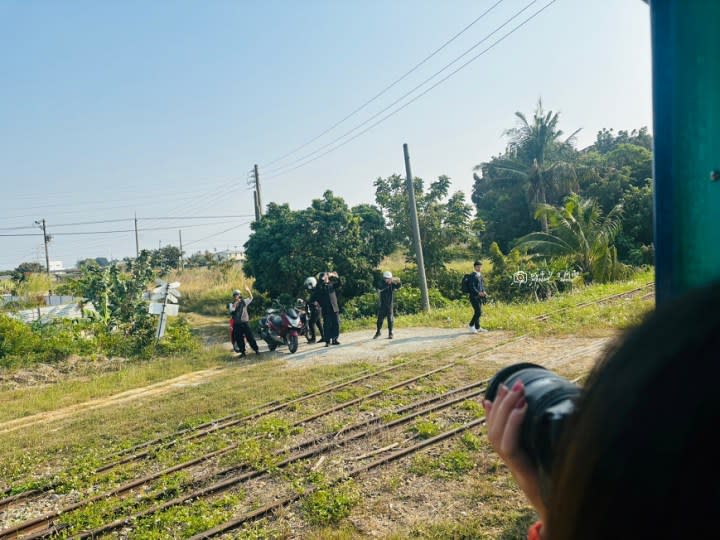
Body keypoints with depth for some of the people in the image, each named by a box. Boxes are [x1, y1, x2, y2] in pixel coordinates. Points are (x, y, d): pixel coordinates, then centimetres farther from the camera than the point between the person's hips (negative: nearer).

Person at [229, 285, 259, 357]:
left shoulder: (244, 302, 6)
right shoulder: (232, 304, 5)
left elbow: (251, 298, -5)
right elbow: (232, 309, -16)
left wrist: (248, 291, -19)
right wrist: (236, 302, -21)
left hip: (245, 322, -1)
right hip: (237, 324, 1)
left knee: (250, 337, -2)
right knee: (239, 339, 5)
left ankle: (256, 349, 5)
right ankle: (242, 352, 15)